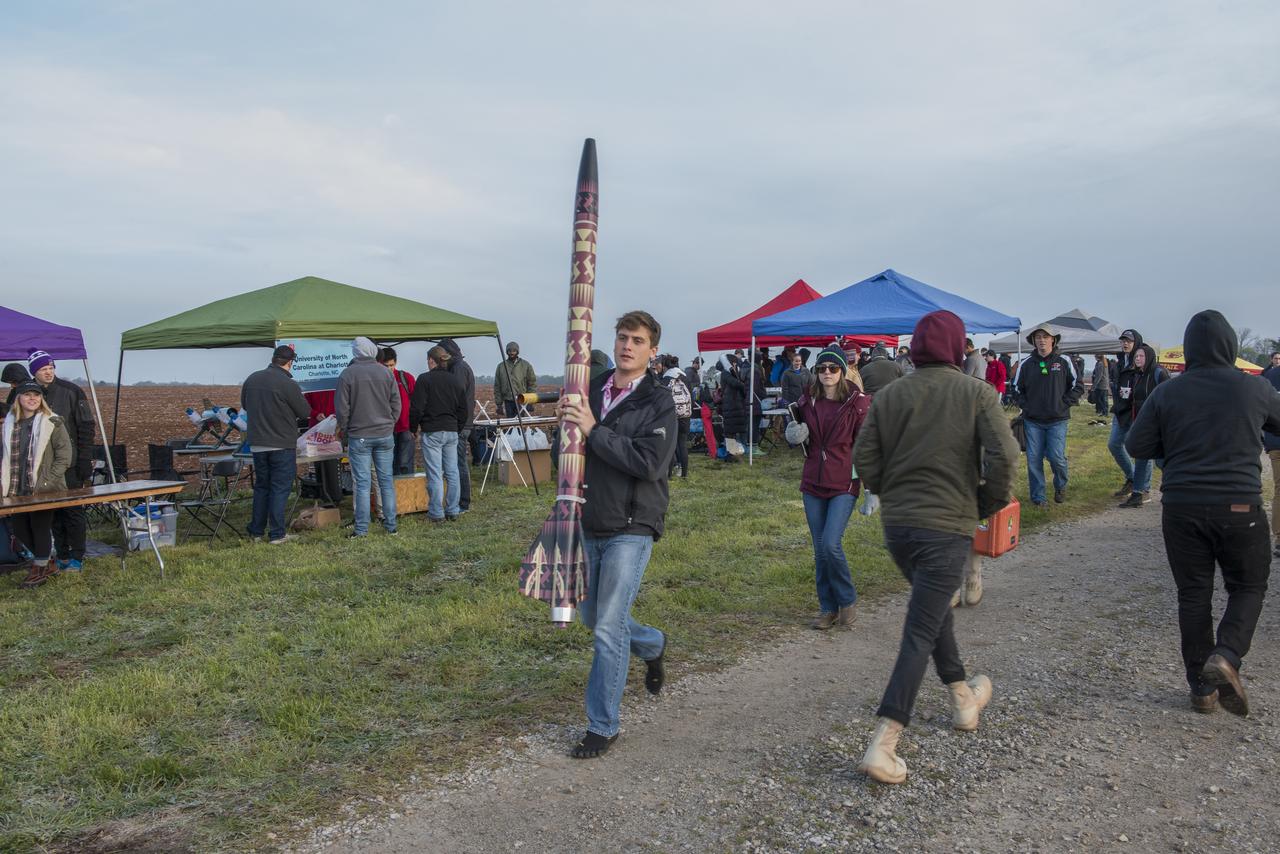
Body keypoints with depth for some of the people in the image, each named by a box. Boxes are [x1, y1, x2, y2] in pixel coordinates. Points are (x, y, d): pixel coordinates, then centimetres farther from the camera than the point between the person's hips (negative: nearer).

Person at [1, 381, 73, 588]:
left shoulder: (52, 423, -6)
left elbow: (65, 455, -8)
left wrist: (46, 482, -13)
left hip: (45, 491, -6)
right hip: (18, 491, 6)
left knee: (40, 526, -1)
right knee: (20, 528, 10)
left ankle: (40, 567, 18)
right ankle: (48, 562, 28)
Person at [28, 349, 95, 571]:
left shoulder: (71, 391, -5)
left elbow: (87, 428, -4)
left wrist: (85, 463, -9)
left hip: (69, 464, -3)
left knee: (73, 511, 1)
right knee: (53, 512, 9)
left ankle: (77, 558, 10)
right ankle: (62, 557, 18)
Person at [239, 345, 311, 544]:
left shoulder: (252, 379, 2)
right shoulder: (288, 384, -17)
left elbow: (244, 405, 18)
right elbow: (305, 412, -9)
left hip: (257, 444, 6)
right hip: (282, 444, -6)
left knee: (261, 486, 17)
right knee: (280, 488, 1)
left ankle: (256, 530, 22)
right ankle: (276, 534, 2)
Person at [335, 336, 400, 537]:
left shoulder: (347, 374, -7)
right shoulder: (385, 372, 2)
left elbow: (342, 408, -6)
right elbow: (396, 403, 5)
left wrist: (344, 429, 9)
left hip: (359, 436, -3)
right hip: (385, 435, 3)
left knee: (362, 483, -1)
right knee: (386, 480, 8)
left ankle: (362, 528, 1)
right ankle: (391, 524, 12)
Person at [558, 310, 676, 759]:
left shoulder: (658, 402, -10)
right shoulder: (591, 388, 5)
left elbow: (649, 463, -22)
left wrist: (593, 429, -23)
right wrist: (567, 419, -8)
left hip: (631, 529, -6)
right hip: (589, 526, 6)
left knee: (608, 628, -6)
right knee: (591, 616, 20)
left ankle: (602, 726, 10)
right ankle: (652, 645, 49)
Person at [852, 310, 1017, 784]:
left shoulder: (889, 395, 2)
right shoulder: (976, 392, -5)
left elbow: (864, 459, 0)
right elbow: (1004, 454, -14)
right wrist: (991, 502, 2)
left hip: (896, 524, 4)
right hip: (948, 526, -4)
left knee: (933, 607, 27)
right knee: (921, 632, -3)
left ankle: (963, 698, 42)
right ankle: (882, 746, -9)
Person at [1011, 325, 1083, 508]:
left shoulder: (1064, 362, 1)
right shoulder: (1026, 364, 4)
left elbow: (1077, 386, 7)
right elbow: (1017, 388, 15)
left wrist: (1065, 404, -1)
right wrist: (1026, 405, 3)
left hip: (1057, 420, -2)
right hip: (1033, 421, 2)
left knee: (1057, 457, -8)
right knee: (1034, 459, 0)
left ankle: (1060, 487, 23)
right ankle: (1038, 497, 12)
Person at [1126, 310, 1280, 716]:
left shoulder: (1166, 394, -3)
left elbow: (1136, 446, -1)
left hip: (1182, 507, 1)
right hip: (1239, 507, -1)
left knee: (1193, 595, 10)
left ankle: (1202, 688, 15)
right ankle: (1226, 656, -9)